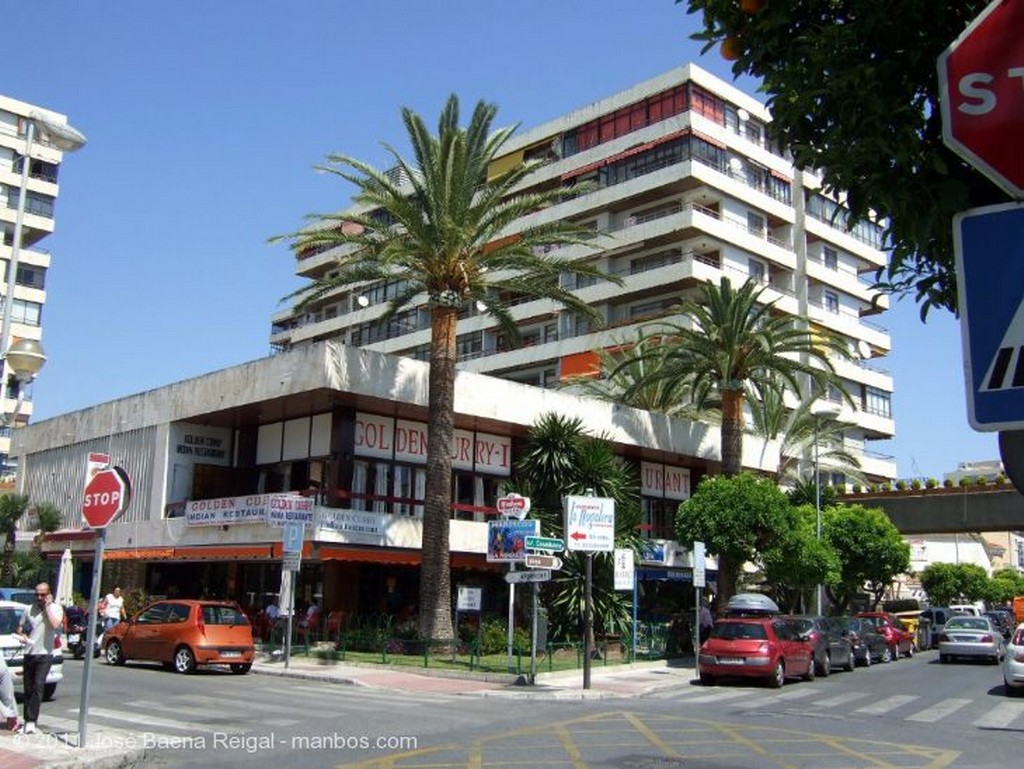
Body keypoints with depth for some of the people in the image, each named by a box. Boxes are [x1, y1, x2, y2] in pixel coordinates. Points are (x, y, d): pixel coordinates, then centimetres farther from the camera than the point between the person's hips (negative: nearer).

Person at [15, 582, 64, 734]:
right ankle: (27, 720, 17)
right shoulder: (28, 609, 8)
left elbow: (55, 625, -20)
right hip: (29, 654, 4)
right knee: (28, 689, 9)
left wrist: (48, 606, -13)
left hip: (44, 655, -4)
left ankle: (31, 721, -17)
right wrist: (22, 636, -6)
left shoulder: (55, 608, -2)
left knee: (38, 686, -16)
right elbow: (19, 629, 16)